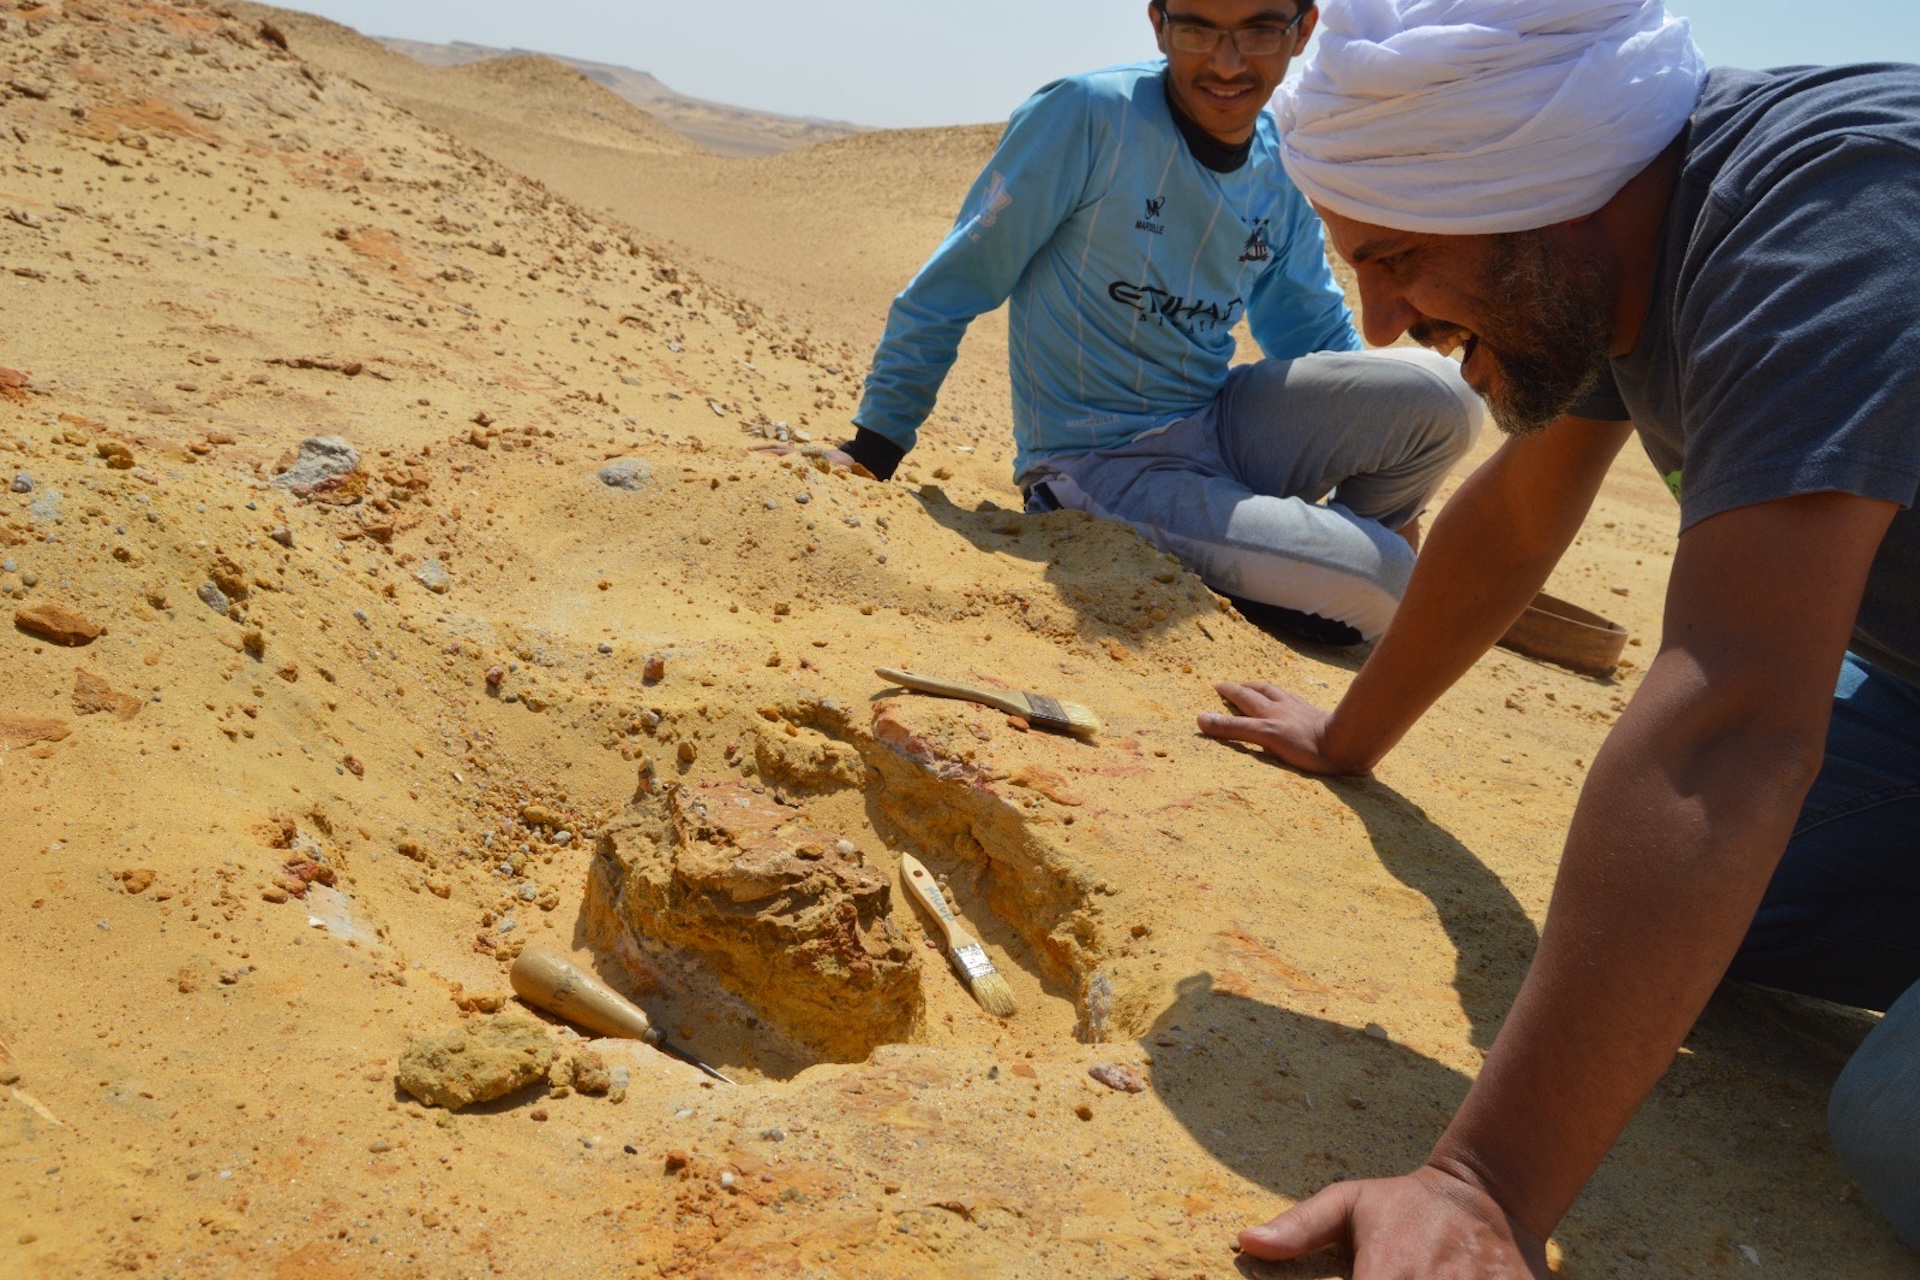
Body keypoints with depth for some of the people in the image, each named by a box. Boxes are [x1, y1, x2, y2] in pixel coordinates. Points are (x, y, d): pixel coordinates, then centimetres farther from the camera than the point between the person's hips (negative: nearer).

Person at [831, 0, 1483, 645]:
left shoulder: (1285, 171, 3)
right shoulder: (1085, 114, -16)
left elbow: (1316, 328, 16)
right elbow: (950, 288, -10)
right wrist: (872, 449, -7)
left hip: (1221, 425, 6)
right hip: (1099, 468, -6)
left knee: (1439, 394, -16)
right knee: (1378, 587, -22)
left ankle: (1340, 536, 11)